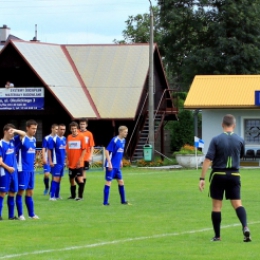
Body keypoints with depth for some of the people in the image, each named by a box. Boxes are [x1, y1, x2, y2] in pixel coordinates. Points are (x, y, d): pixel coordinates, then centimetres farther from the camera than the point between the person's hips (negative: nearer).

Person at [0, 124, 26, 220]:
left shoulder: (13, 142, 10)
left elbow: (23, 134, 18)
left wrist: (15, 130, 3)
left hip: (13, 172, 7)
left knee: (12, 193, 10)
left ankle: (11, 215, 16)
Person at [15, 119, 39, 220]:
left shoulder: (34, 139, 11)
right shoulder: (22, 138, -11)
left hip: (31, 169, 7)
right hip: (23, 169, -7)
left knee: (30, 192, 13)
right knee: (21, 191, 0)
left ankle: (31, 214, 19)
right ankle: (20, 214, 6)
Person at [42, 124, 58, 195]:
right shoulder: (46, 138, -4)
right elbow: (43, 149, -4)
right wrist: (44, 158, -13)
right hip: (48, 160, -3)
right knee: (46, 174, -11)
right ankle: (46, 187, 13)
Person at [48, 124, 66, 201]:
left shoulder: (64, 139, 9)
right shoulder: (54, 139, -12)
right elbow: (49, 150, -11)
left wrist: (65, 159, 17)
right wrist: (50, 161, -15)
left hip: (62, 162, 7)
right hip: (56, 162, -7)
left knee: (59, 178, 12)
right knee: (56, 178, -10)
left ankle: (57, 195, 19)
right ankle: (52, 196, -9)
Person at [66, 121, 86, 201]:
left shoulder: (81, 137, -5)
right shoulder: (69, 137, 7)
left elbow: (84, 149, -6)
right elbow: (67, 150, 12)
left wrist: (80, 160, -14)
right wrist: (67, 160, 4)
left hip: (78, 163, -5)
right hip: (71, 163, 5)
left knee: (80, 178, -12)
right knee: (71, 179, 11)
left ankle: (80, 196, -6)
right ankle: (73, 195, 24)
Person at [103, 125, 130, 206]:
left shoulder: (123, 140, 8)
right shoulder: (114, 140, -16)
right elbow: (107, 151, -18)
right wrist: (109, 163, -21)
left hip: (117, 166, 8)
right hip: (111, 166, -8)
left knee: (121, 182, 12)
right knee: (108, 182, -4)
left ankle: (123, 201, 23)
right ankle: (105, 202, 0)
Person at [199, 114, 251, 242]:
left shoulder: (216, 140, -8)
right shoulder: (240, 140, 0)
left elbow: (208, 160, -12)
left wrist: (202, 178, -11)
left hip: (218, 175, -2)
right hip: (234, 175, 2)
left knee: (216, 205, 7)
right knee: (237, 203, 2)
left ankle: (217, 235, 10)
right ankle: (245, 227, -21)